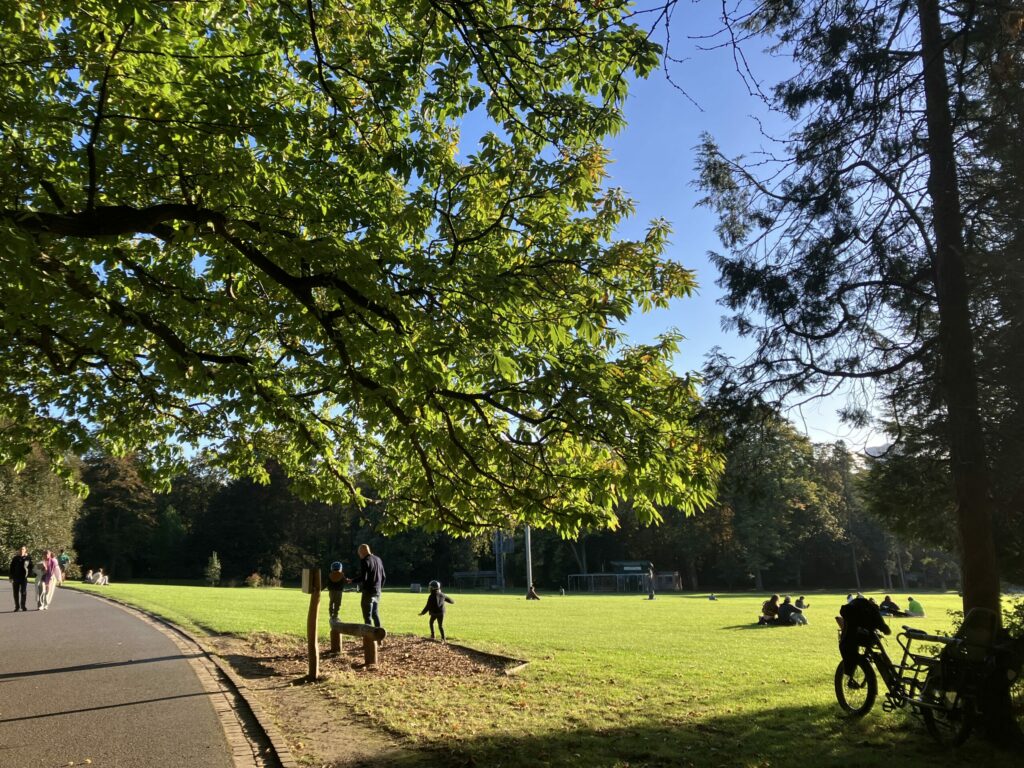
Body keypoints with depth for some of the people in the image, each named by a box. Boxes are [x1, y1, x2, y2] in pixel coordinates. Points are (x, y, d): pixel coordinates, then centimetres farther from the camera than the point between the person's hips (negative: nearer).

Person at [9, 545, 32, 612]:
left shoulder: (28, 558, 3)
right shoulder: (15, 558, 5)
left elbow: (30, 567, 9)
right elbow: (11, 568, 6)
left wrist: (28, 573, -5)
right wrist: (11, 577, -1)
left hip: (24, 578, -1)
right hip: (16, 578, 1)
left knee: (24, 592, -2)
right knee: (16, 593, 4)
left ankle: (23, 606, 7)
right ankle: (17, 606, 12)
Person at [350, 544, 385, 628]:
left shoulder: (365, 561, -14)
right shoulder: (378, 560, 11)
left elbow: (363, 578, -21)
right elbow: (383, 577, 15)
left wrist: (352, 580, -8)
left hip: (368, 592, -8)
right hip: (377, 592, 8)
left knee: (367, 616, -2)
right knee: (375, 614, 18)